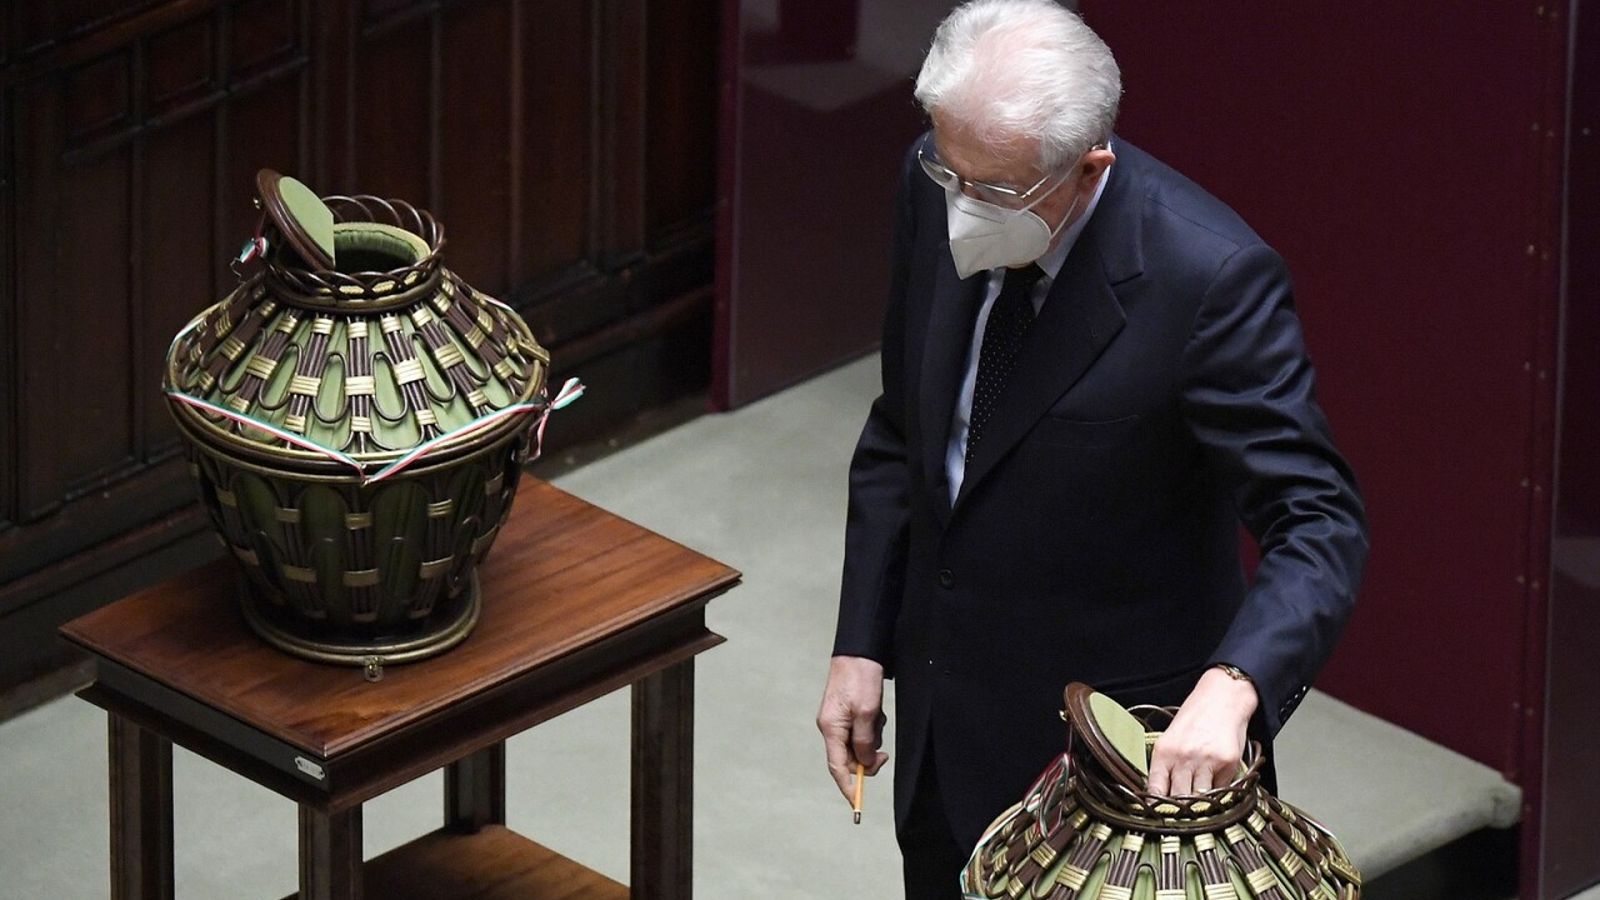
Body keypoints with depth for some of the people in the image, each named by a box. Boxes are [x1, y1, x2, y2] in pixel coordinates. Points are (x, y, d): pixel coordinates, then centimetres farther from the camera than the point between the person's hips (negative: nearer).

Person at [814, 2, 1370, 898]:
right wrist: (862, 646, 4)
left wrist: (1230, 688, -45)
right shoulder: (938, 188, -9)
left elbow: (1320, 526, -29)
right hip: (942, 717, 6)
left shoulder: (1211, 278, -28)